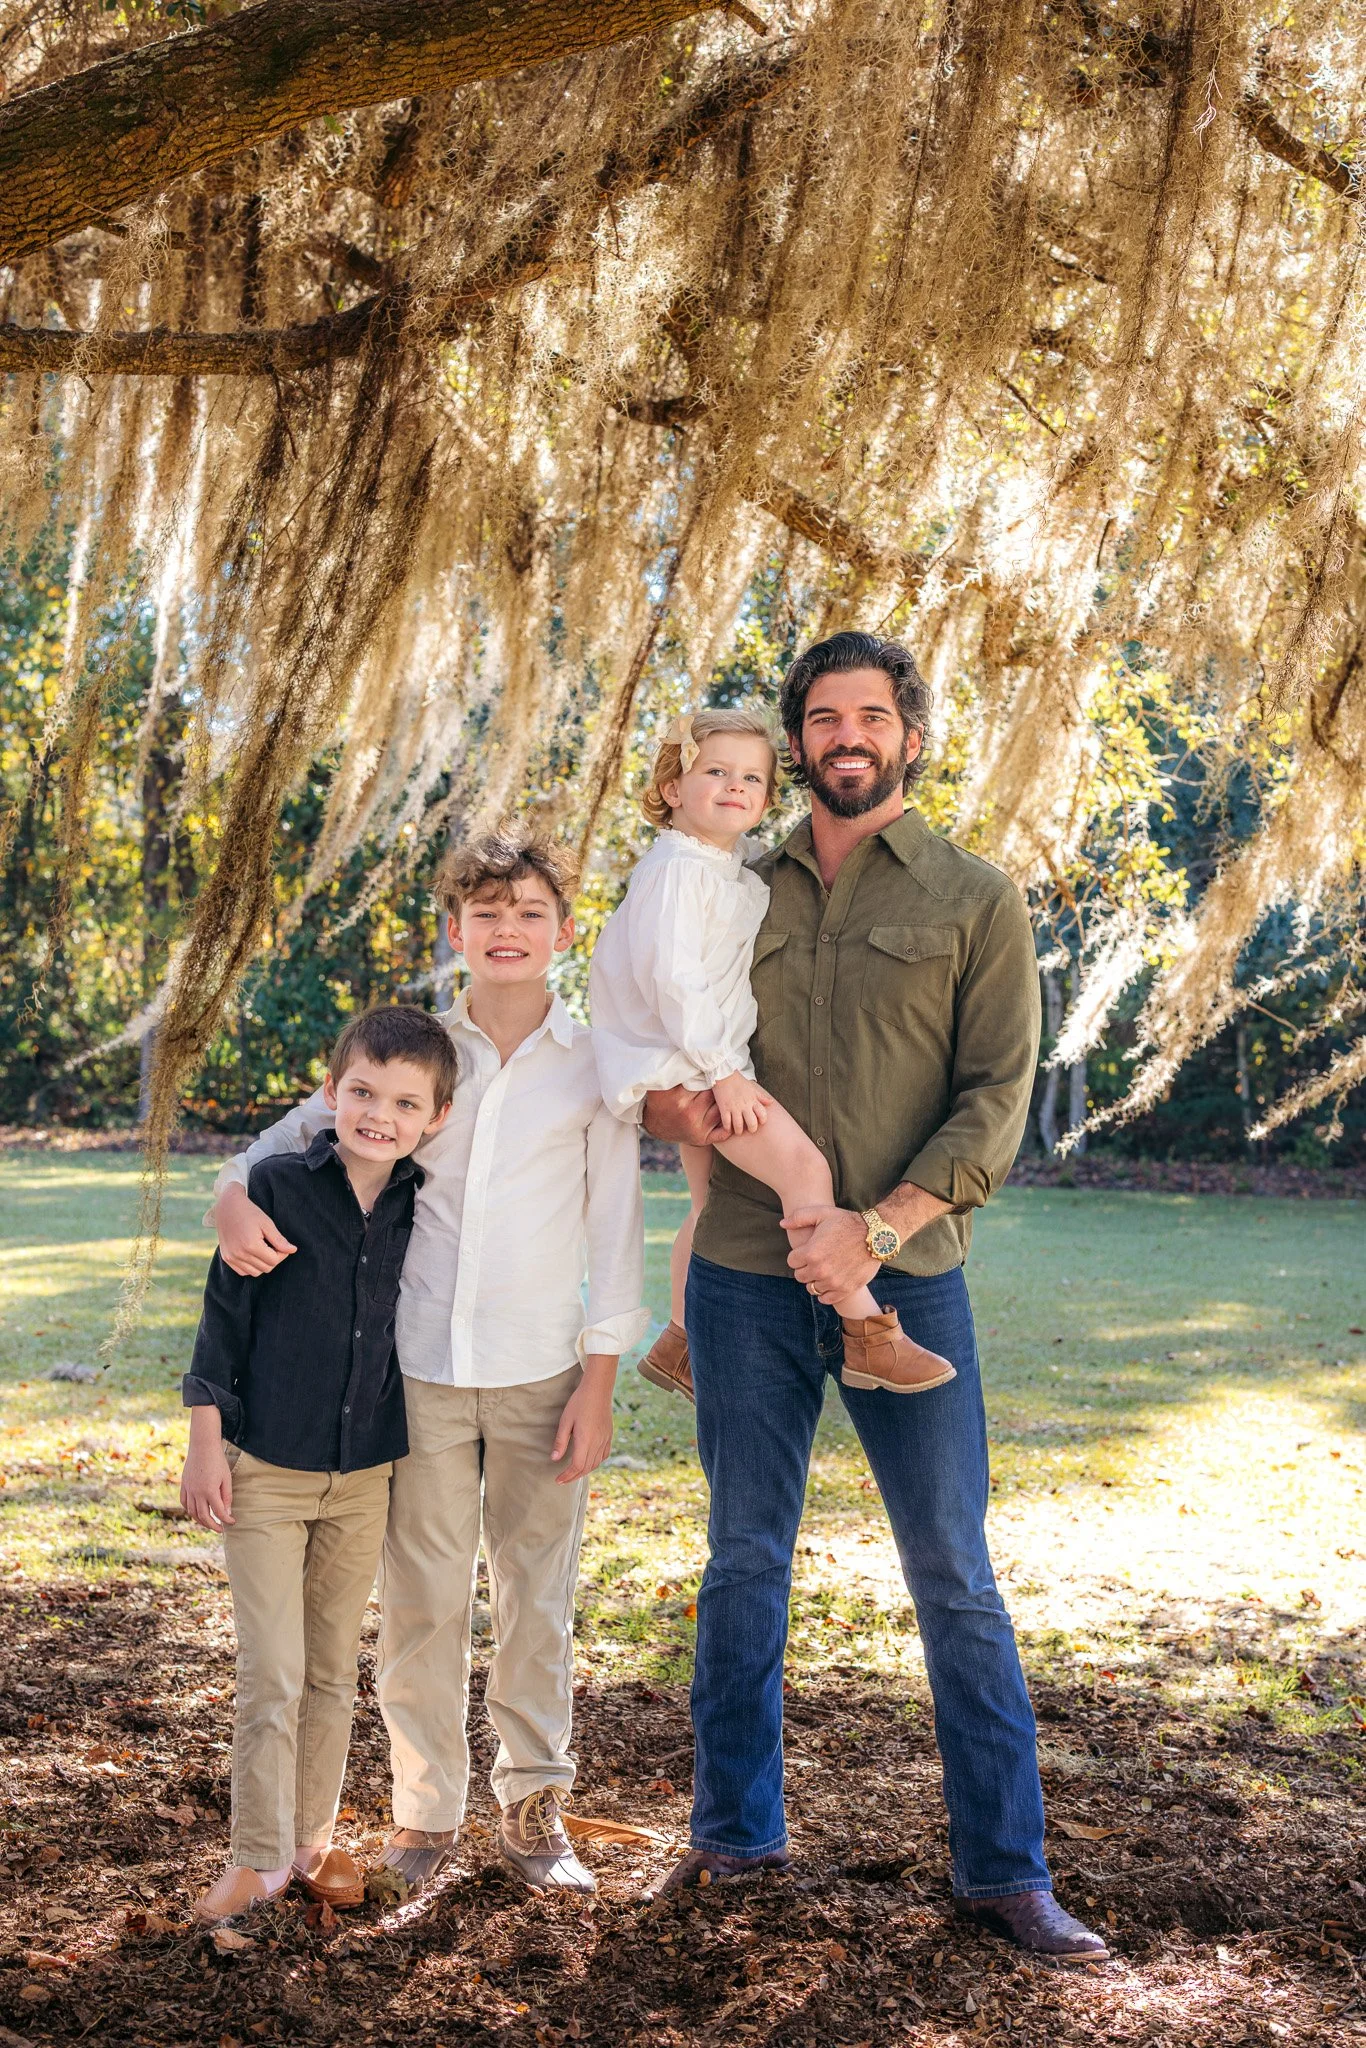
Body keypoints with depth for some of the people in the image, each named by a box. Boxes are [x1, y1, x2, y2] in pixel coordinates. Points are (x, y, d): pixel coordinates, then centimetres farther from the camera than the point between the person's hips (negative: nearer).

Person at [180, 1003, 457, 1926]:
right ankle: (259, 1857, 11)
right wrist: (206, 1442, -7)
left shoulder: (424, 1207, -2)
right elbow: (225, 1315, -6)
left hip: (366, 1476, 4)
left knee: (334, 1670, 14)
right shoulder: (279, 1185, -12)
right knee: (272, 1676, -2)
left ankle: (315, 1835, 28)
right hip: (263, 1469, -3)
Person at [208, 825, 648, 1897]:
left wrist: (599, 1382, -2)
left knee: (537, 1597, 8)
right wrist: (236, 1197, -12)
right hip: (420, 1367, 1)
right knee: (421, 1601, 6)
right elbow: (298, 1132, 10)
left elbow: (615, 1229, 1)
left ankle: (535, 1808, 23)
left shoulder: (595, 1061, 0)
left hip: (542, 1371, -1)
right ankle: (425, 1813, 20)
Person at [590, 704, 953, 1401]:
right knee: (804, 1167, -21)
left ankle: (678, 1347, 37)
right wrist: (721, 1071, -24)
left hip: (713, 1063, 11)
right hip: (683, 1063, -10)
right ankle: (868, 1336, -20)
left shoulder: (735, 865, 13)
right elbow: (671, 978, -23)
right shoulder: (677, 868, -16)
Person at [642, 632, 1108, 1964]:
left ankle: (1004, 1869, 14)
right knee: (744, 1559, 12)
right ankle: (734, 1831, 27)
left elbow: (997, 1097, -6)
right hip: (745, 1277, 3)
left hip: (907, 1280, -2)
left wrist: (879, 1227, -18)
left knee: (954, 1575, 3)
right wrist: (665, 1103, -6)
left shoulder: (975, 901, 1)